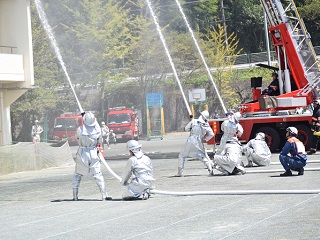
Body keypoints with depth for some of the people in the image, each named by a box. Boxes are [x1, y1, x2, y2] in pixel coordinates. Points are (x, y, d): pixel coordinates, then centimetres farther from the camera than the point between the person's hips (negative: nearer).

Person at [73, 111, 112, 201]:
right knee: (98, 175, 5)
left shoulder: (80, 129, -15)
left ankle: (75, 196, 15)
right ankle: (104, 195, 0)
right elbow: (100, 141, 5)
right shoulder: (97, 130, -11)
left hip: (82, 154, 0)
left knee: (77, 174, 15)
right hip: (93, 154, 0)